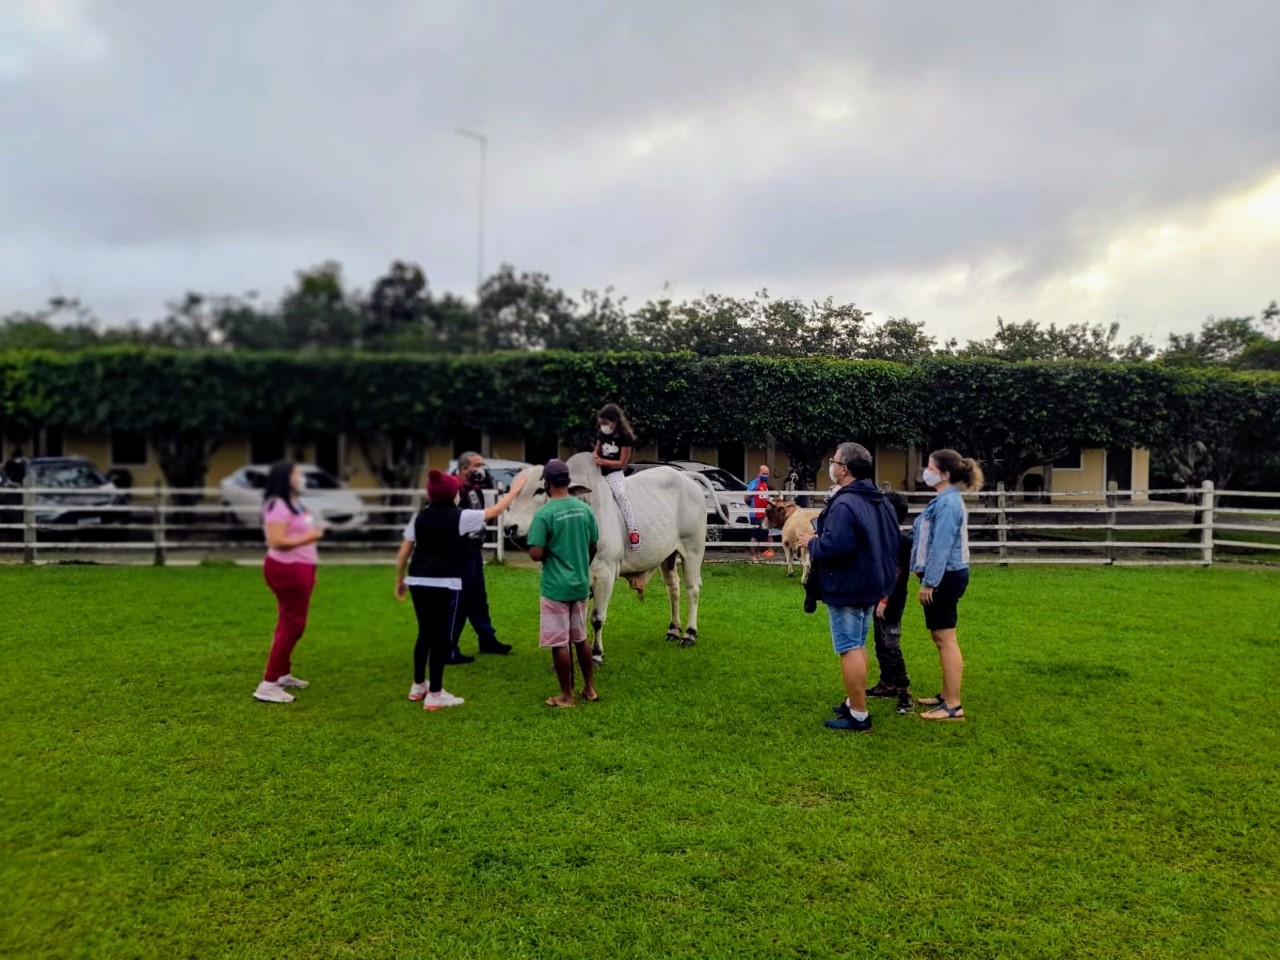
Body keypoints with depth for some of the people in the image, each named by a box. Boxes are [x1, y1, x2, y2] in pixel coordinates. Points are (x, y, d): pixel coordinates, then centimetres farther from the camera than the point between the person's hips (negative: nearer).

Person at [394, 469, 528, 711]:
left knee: (425, 633, 20)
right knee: (441, 638, 1)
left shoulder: (419, 517, 8)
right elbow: (494, 511, 4)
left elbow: (403, 552, 9)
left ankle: (418, 686, 31)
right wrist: (515, 489, 17)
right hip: (445, 585, -6)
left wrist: (399, 580, 21)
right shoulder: (460, 517, -6)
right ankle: (435, 695, 5)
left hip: (418, 582, 6)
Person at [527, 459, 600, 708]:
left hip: (555, 587, -6)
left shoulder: (544, 514, -16)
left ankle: (566, 696, 11)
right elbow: (593, 547, 10)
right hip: (581, 584, 6)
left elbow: (536, 553, -19)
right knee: (581, 638, 19)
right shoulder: (585, 509, 1)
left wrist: (540, 549, 3)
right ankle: (590, 689, 27)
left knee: (559, 643, 4)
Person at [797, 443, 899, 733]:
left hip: (846, 589, -10)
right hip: (871, 585, 10)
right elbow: (891, 542, 17)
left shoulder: (844, 504, -22)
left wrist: (812, 542, -12)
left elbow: (835, 546, -32)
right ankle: (853, 703, 30)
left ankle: (859, 716, 1)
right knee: (858, 645, 19)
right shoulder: (881, 501, 11)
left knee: (849, 649, -4)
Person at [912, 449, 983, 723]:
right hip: (944, 576, 11)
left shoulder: (948, 503, -18)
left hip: (945, 577, -11)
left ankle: (953, 706, -1)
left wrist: (928, 582, -21)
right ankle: (946, 695, 27)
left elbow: (941, 546, -22)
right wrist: (926, 575, 19)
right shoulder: (944, 500, 13)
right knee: (941, 637, 17)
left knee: (946, 639, -6)